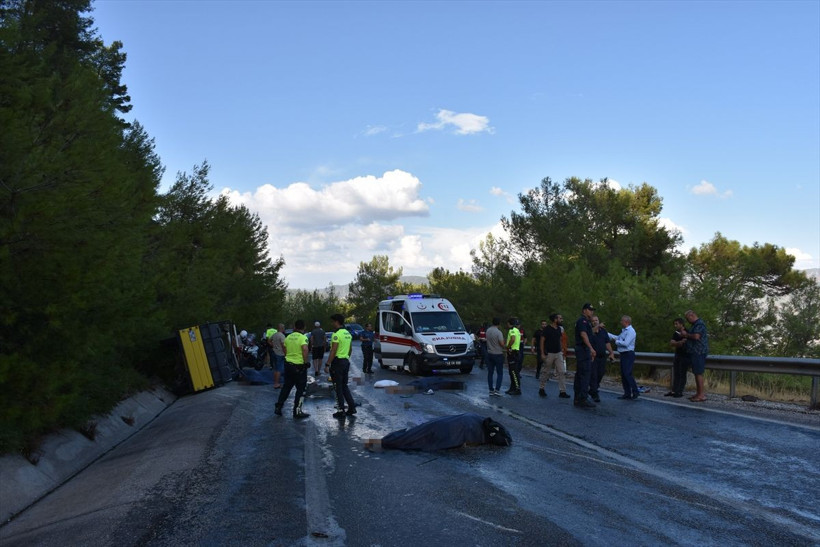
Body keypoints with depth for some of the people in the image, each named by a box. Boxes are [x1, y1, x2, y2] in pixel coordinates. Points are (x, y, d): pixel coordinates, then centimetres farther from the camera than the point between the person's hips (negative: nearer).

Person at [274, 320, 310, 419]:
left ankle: (278, 407, 21)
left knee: (286, 387, 19)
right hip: (299, 366, -6)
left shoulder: (288, 337, 7)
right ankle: (297, 412, 7)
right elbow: (305, 349, -29)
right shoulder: (303, 337, -13)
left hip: (288, 364, 6)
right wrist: (306, 362, -20)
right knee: (300, 389, 5)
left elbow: (285, 351, 14)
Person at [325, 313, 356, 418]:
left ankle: (341, 411, 3)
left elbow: (333, 351, -21)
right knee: (344, 386, 17)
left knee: (338, 387, -1)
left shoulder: (337, 334, -16)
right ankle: (352, 407, 14)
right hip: (346, 361, 8)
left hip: (337, 362, -8)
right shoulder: (348, 334, 12)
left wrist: (327, 364, -19)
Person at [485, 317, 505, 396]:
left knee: (490, 373, 9)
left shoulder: (488, 331, 3)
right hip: (498, 354, -6)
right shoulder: (498, 332, -18)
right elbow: (502, 344, -19)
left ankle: (491, 390, 11)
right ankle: (497, 390, -8)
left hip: (489, 354, 6)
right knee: (499, 373, 1)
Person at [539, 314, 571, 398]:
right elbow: (542, 341, -9)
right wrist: (542, 353, -15)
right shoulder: (547, 329, -10)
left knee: (562, 372, -3)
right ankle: (542, 389, 21)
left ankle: (562, 392, -2)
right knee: (546, 372, 5)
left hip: (558, 353, 5)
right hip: (549, 353, -5)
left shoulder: (560, 329, 9)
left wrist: (562, 351, 13)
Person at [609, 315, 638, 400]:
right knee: (623, 375, 9)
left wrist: (616, 341, -8)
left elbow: (625, 343, -23)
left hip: (628, 355, -10)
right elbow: (618, 338, 27)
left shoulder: (631, 331, -14)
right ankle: (627, 393, 13)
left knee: (628, 374, -13)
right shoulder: (624, 330, 16)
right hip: (623, 355, 10)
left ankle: (635, 393, -8)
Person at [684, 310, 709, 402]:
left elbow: (696, 336, -26)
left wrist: (686, 334, -11)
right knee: (696, 373, 13)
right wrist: (686, 336, 9)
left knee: (698, 373, -9)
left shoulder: (699, 324, -13)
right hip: (694, 352, 11)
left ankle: (702, 395, -7)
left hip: (698, 353, -11)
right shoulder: (695, 324, 20)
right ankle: (698, 393, 18)